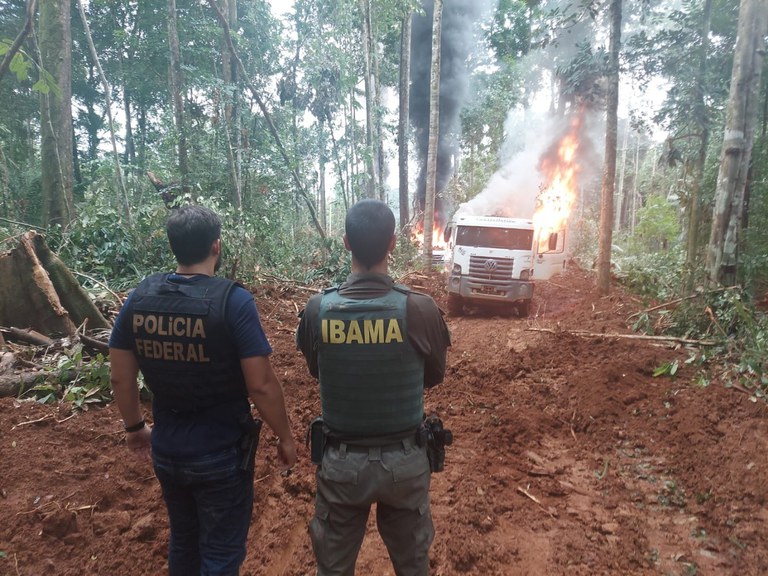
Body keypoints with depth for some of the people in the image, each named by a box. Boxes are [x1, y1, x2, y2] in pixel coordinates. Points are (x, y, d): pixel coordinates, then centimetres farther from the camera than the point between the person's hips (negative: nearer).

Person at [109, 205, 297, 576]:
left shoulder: (140, 297, -5)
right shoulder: (233, 300, -21)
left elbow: (121, 378, 3)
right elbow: (261, 385, -20)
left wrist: (134, 426, 19)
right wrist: (285, 436, -5)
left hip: (166, 451, 5)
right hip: (221, 455, -5)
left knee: (182, 540, 27)